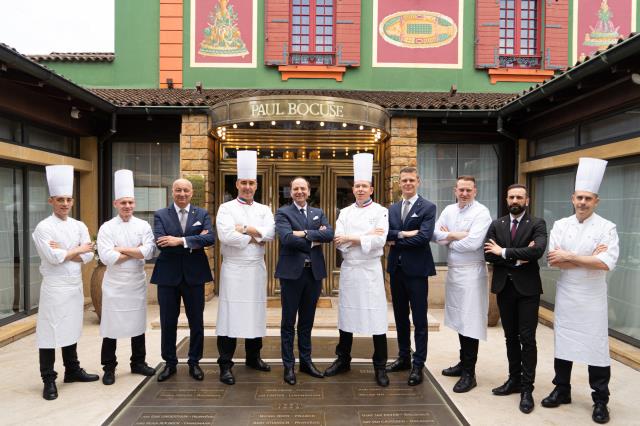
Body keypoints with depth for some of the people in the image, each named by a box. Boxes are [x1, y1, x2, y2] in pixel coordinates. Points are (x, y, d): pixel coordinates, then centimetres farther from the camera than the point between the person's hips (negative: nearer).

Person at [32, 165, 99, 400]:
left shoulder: (79, 226, 7)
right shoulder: (44, 227, -9)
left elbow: (89, 256, -1)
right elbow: (53, 257, -19)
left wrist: (64, 253, -12)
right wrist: (78, 250, -7)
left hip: (75, 285, 5)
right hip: (54, 286, -5)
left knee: (71, 329, 16)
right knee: (50, 332, 1)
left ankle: (72, 370, 30)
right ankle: (49, 380, 12)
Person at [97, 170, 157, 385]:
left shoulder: (143, 226, 1)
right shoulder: (107, 227, -4)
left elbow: (149, 252, -11)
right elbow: (106, 257, -15)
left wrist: (121, 249, -14)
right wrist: (136, 252, -11)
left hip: (137, 282, 2)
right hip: (114, 283, -2)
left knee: (138, 324, 13)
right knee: (111, 326, 5)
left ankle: (138, 363, 29)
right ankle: (109, 368, 20)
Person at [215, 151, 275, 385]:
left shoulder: (264, 210, 11)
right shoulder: (226, 208, 0)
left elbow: (270, 233, -6)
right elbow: (226, 236, -16)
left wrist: (245, 229, -13)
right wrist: (254, 238, -8)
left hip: (257, 268, 4)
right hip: (234, 268, -4)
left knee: (255, 314, 12)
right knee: (230, 315, -3)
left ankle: (253, 357, 27)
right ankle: (225, 365, 5)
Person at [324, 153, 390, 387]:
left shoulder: (380, 211, -1)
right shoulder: (345, 212, 9)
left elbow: (379, 240, -14)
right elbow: (339, 241, -3)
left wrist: (350, 238, -12)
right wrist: (365, 237, -12)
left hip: (370, 269, -3)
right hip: (348, 269, 4)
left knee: (376, 318, -2)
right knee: (346, 315, 12)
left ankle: (380, 367, 13)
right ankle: (343, 360, 27)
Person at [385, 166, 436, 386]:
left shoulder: (428, 208, -5)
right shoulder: (392, 209, 11)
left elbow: (424, 236, -17)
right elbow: (386, 234, -2)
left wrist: (396, 241, -9)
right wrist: (403, 233, -18)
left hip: (416, 269, -5)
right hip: (396, 268, 6)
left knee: (419, 319, 2)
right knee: (400, 317, 15)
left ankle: (418, 365, 11)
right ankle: (403, 357, 28)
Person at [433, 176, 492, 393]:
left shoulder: (481, 212, -10)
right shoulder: (449, 210, 10)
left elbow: (473, 243, -20)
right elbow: (436, 234, 2)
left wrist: (449, 238, -5)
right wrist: (457, 235, -12)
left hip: (471, 272, -6)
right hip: (453, 270, 7)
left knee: (470, 323, -3)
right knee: (459, 320, 16)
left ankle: (469, 373, 7)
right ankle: (463, 363, 30)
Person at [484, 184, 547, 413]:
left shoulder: (537, 224, -3)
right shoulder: (496, 225, 7)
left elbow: (537, 250, -21)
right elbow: (488, 254, -5)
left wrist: (504, 252, -16)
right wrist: (516, 258, -15)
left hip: (527, 288, -3)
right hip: (504, 287, 4)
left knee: (527, 339, -1)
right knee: (511, 337, 13)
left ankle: (527, 388, 9)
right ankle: (514, 379, 26)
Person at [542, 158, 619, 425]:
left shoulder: (606, 227, -7)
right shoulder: (560, 225, 1)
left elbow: (607, 263, -20)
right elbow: (553, 261, -8)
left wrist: (569, 256, -17)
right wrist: (588, 258, -15)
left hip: (592, 298, -2)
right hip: (565, 295, 3)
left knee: (596, 348, 4)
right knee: (563, 343, 12)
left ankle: (600, 400, 21)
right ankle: (562, 390, 28)